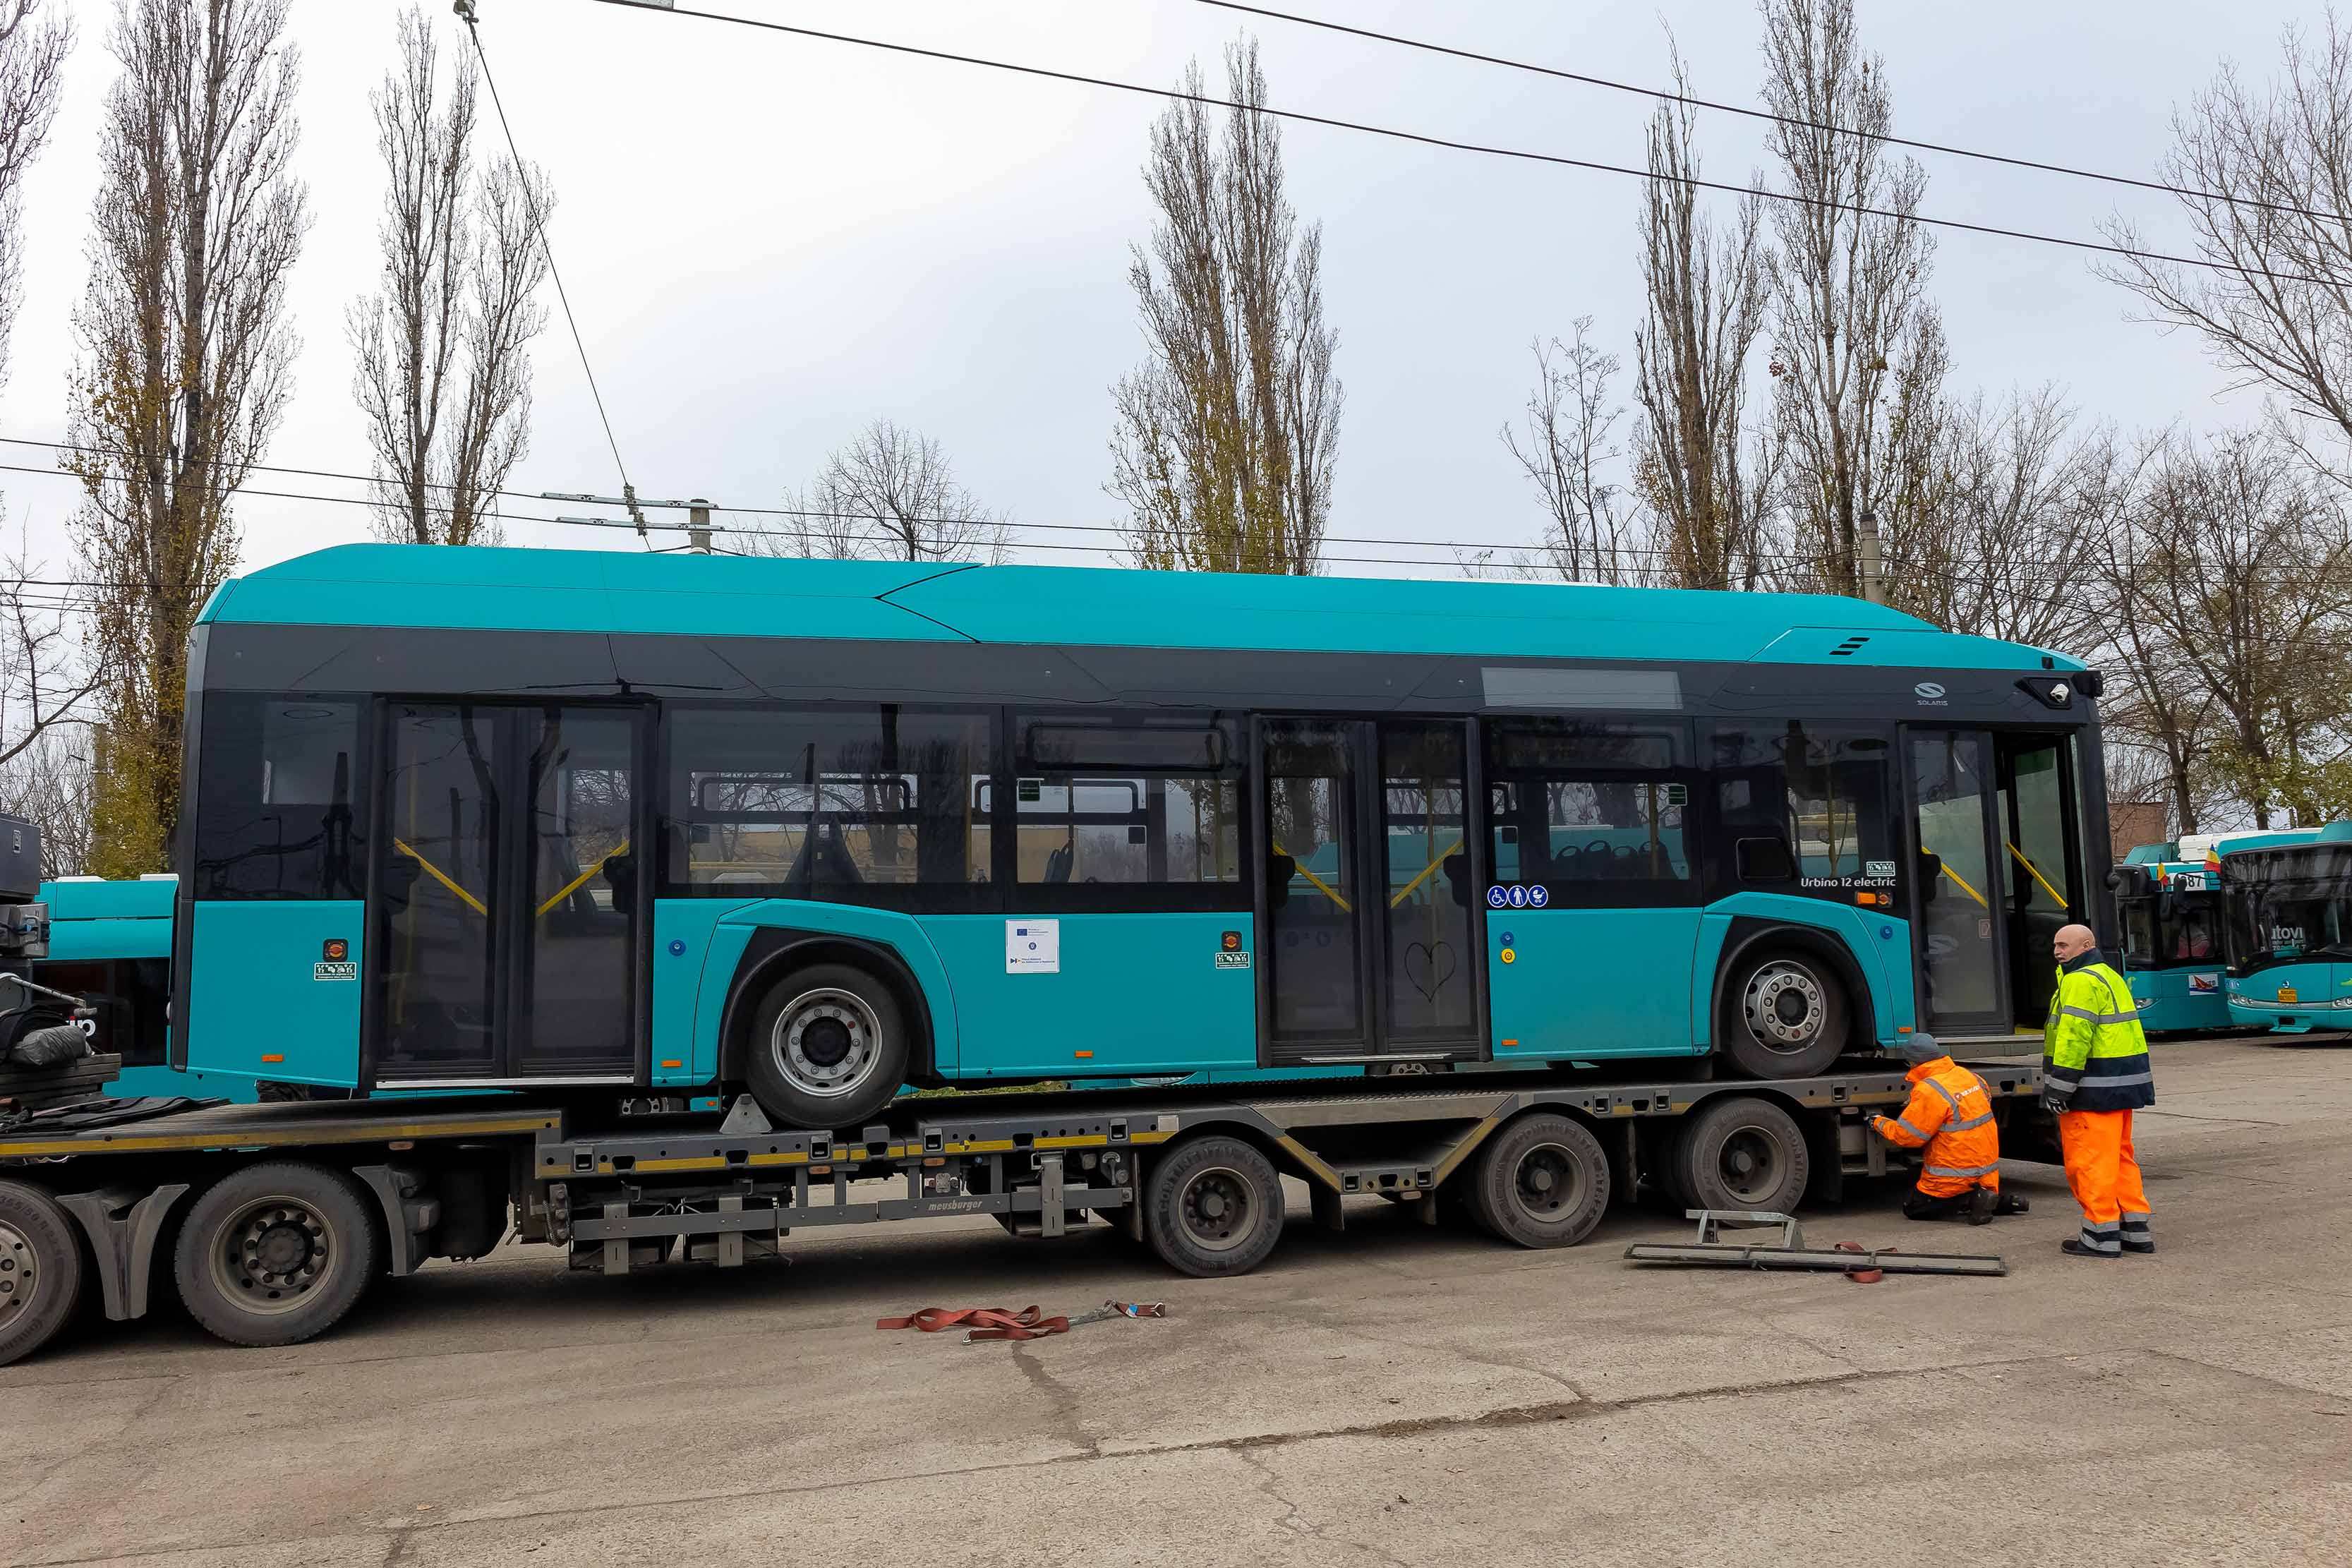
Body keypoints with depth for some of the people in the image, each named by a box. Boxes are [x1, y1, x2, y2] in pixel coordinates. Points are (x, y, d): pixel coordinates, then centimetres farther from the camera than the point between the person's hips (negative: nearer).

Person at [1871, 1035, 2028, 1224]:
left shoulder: (1929, 1091, -22)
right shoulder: (1968, 1075, 2)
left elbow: (1906, 1135, -17)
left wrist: (1879, 1123, 3)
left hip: (1956, 1176, -8)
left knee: (1912, 1209, 6)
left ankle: (1970, 1200, -11)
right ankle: (2001, 1201, 6)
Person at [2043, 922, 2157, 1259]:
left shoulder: (2081, 981, -14)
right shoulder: (2110, 977, 19)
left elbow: (2074, 1037, -22)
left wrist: (2059, 1086, -20)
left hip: (2094, 1090, -11)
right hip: (2123, 1084, 11)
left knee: (2089, 1160, -4)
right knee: (2120, 1157, 18)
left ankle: (2101, 1236, 0)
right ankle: (2135, 1230, 23)